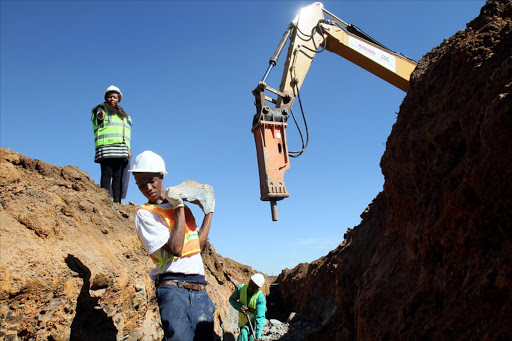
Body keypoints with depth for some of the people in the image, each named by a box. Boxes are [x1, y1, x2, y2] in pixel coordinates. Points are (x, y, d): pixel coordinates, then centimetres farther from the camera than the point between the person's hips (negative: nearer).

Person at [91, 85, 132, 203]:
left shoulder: (123, 115, 27)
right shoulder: (102, 109, 10)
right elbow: (99, 115, -16)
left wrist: (128, 149, 17)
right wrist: (100, 114, -40)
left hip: (122, 151, 5)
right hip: (106, 147, -5)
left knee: (118, 176, -1)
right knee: (107, 174, -13)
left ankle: (117, 202, -3)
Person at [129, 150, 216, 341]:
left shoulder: (182, 206, 17)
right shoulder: (145, 214, -2)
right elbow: (175, 249, -13)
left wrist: (208, 213, 19)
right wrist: (179, 208, -10)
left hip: (199, 290, 6)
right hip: (173, 288, -5)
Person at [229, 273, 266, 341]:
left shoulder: (260, 297, -29)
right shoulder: (240, 288, -18)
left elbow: (260, 317, -31)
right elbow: (231, 299, -3)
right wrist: (239, 306, -24)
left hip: (253, 321, -5)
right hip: (242, 321, 5)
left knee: (244, 332, -28)